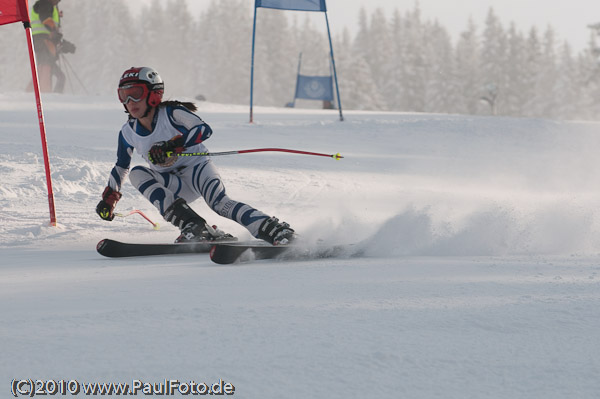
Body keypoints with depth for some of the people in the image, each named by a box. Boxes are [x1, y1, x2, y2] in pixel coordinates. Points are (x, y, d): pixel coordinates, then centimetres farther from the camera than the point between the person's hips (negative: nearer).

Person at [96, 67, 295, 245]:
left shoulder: (172, 113, -14)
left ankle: (273, 230, -40)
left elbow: (204, 129, -29)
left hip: (197, 167, -5)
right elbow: (121, 166, 17)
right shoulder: (128, 133, 1)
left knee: (219, 203, -34)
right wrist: (109, 198, 14)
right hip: (177, 188, 5)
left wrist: (173, 145, -39)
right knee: (137, 173, -22)